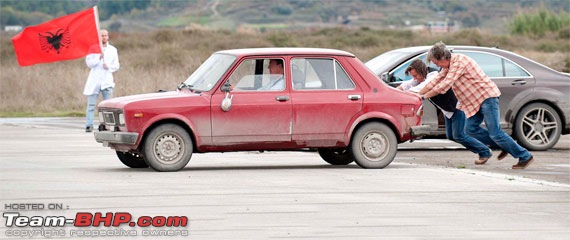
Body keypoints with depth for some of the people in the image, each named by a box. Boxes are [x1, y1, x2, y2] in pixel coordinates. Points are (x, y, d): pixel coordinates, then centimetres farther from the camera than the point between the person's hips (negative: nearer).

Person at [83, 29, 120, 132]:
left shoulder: (113, 50, 12)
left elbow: (116, 65, 12)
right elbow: (89, 63, -2)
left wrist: (108, 66, -8)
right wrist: (99, 58, -16)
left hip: (107, 80, 2)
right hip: (94, 80, -2)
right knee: (91, 104, -4)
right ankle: (88, 125, -5)